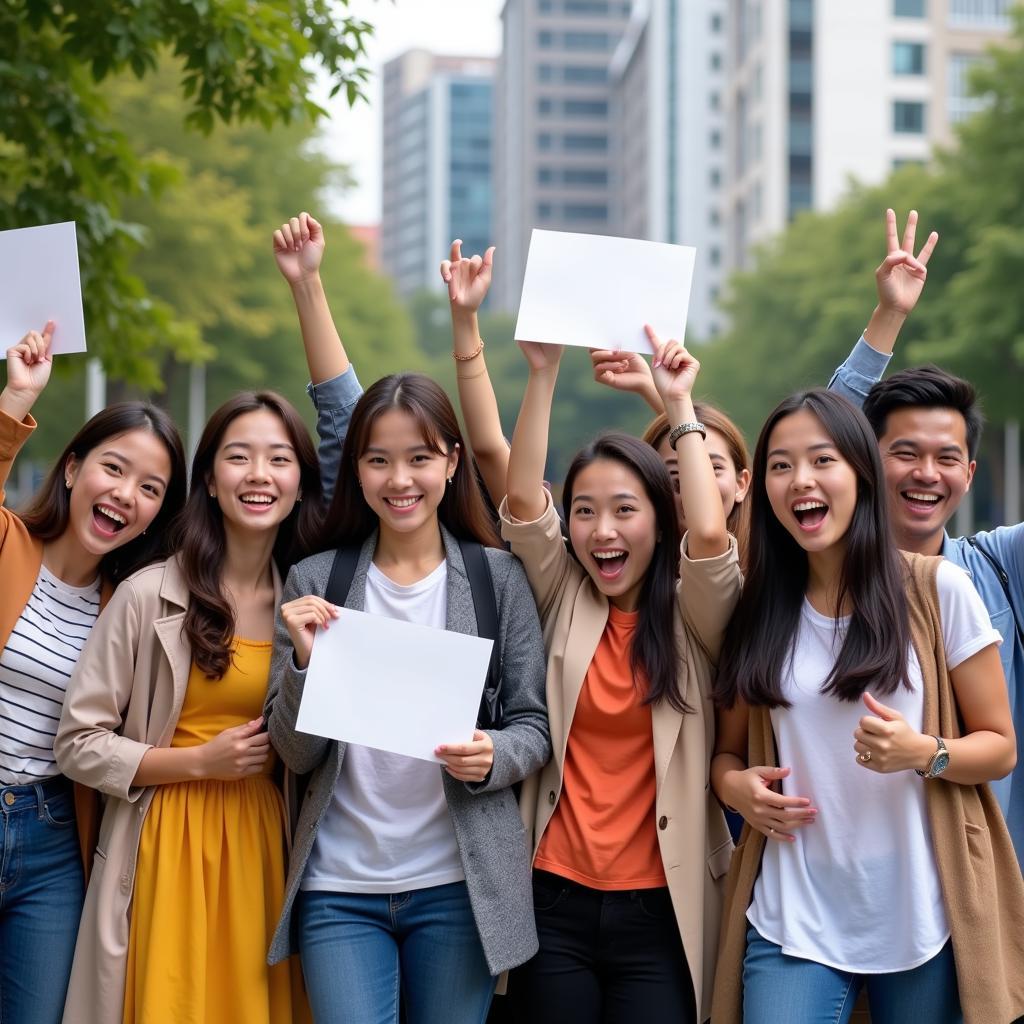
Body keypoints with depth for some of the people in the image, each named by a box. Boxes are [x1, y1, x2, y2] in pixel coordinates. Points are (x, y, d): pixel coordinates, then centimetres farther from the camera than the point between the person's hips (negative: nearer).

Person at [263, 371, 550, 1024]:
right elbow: (297, 754, 1)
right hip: (338, 889, 0)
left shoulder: (500, 578, 0)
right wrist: (305, 660, -17)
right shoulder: (315, 582, 2)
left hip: (458, 886, 0)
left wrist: (493, 757, -19)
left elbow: (535, 727, 2)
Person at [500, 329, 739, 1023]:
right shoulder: (563, 604, 5)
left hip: (659, 912, -1)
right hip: (556, 901, 2)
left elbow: (710, 535, -18)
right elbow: (523, 505, -8)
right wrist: (544, 370, -13)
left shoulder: (692, 619, 1)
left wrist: (679, 403, -11)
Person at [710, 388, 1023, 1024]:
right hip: (794, 923, 2)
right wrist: (735, 784, -8)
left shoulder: (938, 589, -5)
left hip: (923, 920, -1)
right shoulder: (760, 611, 4)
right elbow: (731, 749, 14)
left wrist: (922, 752, -20)